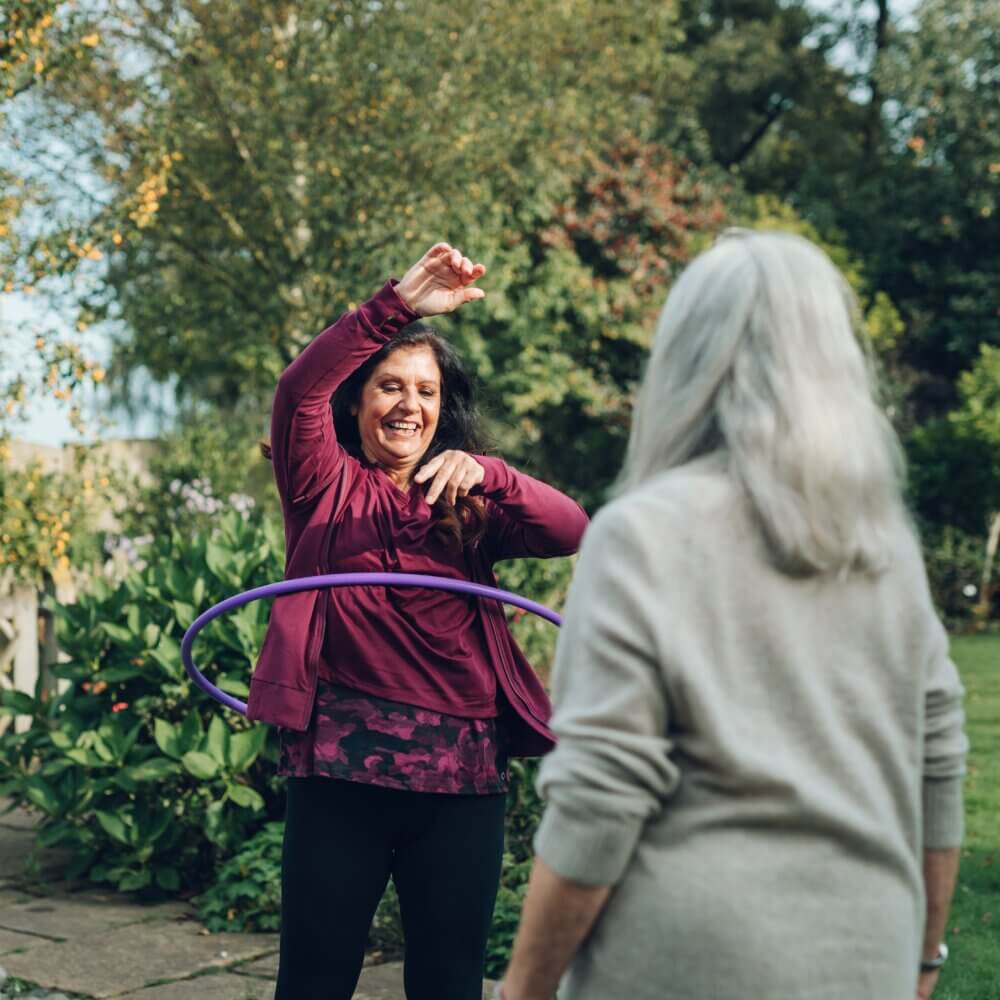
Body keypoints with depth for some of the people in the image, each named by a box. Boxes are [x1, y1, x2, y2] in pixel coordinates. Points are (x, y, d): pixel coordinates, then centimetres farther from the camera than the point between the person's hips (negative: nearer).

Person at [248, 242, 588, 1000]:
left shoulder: (468, 507, 13)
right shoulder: (328, 484, 7)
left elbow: (572, 531, -4)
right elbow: (299, 390, -13)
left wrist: (485, 474, -21)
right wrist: (398, 305, -24)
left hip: (463, 775, 3)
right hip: (342, 768, -2)